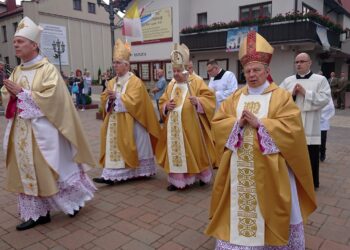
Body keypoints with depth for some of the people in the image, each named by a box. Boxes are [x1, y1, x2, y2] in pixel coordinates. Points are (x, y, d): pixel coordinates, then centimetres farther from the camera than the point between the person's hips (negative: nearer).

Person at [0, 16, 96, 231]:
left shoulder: (48, 69, -9)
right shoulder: (17, 71, 13)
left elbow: (51, 97, -19)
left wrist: (22, 92, -16)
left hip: (42, 130, -7)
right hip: (21, 132, 7)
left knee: (52, 170, 3)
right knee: (27, 171, 10)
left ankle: (76, 198, 27)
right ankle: (37, 213, 22)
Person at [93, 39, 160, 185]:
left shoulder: (135, 81, -8)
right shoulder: (112, 82, 13)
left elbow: (133, 101, -18)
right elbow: (104, 98, 11)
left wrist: (117, 97, -18)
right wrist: (109, 98, -11)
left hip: (129, 122, -6)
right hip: (114, 121, 7)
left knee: (127, 147, 2)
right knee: (113, 146, 4)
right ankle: (112, 175, 8)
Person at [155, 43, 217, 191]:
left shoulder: (196, 82, -3)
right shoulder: (171, 84, 12)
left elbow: (209, 97, -8)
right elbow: (162, 102, 15)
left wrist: (198, 101, -27)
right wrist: (166, 106, -7)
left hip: (190, 126, -5)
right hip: (174, 126, 5)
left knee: (194, 151, 3)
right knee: (174, 151, 6)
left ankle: (202, 176, 23)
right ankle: (176, 179, 16)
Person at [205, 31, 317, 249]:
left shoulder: (281, 96, -3)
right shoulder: (235, 97, 9)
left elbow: (292, 128, -14)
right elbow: (217, 123, 3)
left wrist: (259, 123, -19)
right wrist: (238, 122, -15)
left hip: (268, 167, -3)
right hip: (239, 167, 4)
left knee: (268, 207, 8)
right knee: (238, 205, 11)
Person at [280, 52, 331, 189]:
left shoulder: (320, 80, 2)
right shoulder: (287, 80, 9)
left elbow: (325, 98, -11)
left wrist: (305, 93, -14)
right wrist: (292, 93, -13)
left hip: (309, 127, -2)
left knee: (311, 156, 6)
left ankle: (312, 182, 24)